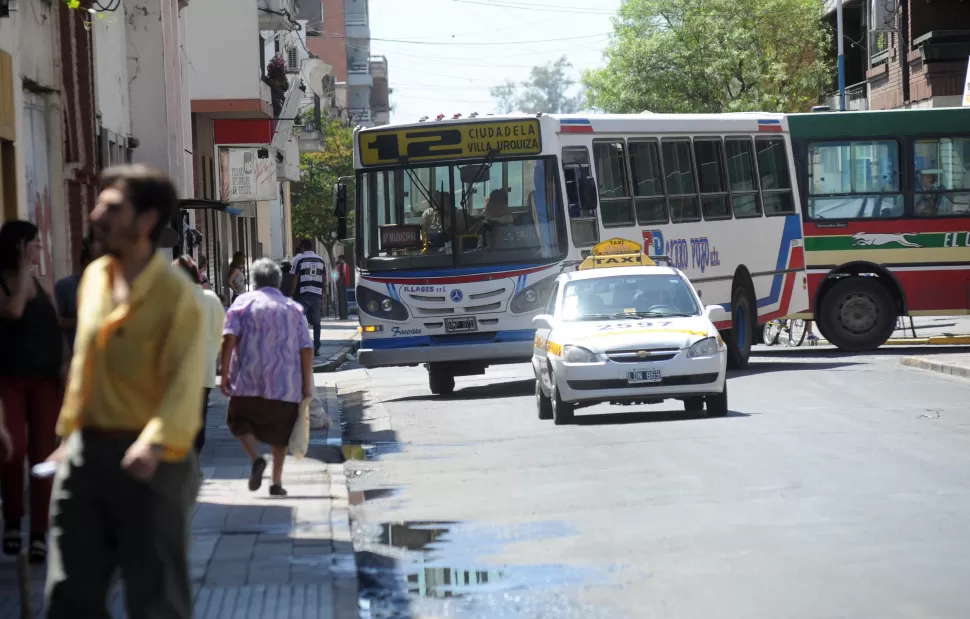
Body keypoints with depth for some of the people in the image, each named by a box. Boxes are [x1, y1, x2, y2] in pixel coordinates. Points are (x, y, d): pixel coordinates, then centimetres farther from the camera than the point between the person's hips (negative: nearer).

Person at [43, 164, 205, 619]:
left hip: (149, 459, -7)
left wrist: (156, 442, -38)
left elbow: (185, 382, -22)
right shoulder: (94, 277, 10)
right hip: (86, 452, 7)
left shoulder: (175, 294, -13)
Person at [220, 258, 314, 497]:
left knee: (240, 422, 15)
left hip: (248, 381, -2)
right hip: (286, 385, 2)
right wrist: (307, 386, 7)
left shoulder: (243, 303, 3)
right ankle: (276, 481, 12)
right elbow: (306, 350, 3)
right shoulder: (294, 308, 9)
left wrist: (225, 374, -6)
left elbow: (229, 339, -9)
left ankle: (256, 458, -11)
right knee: (280, 432, 16)